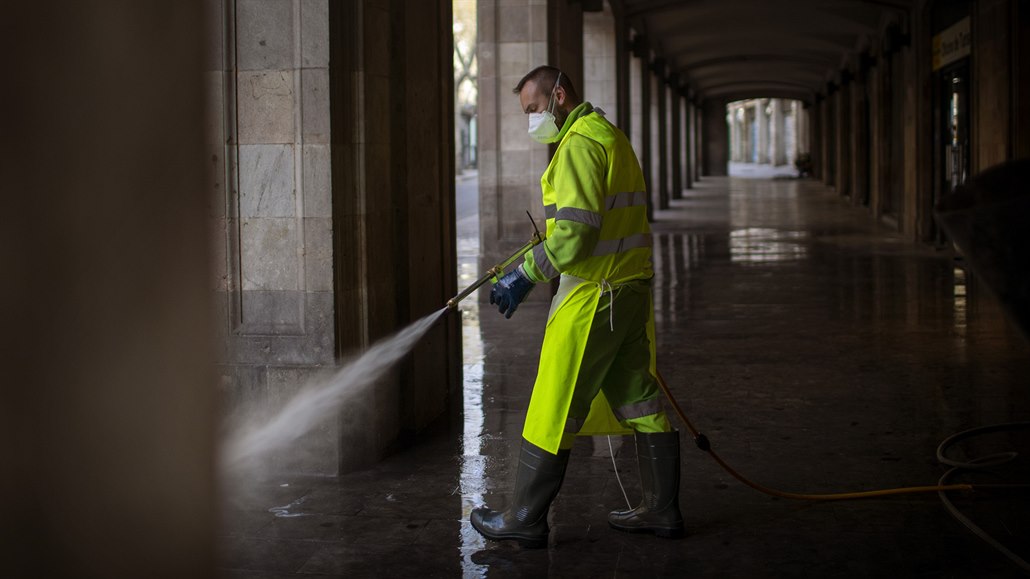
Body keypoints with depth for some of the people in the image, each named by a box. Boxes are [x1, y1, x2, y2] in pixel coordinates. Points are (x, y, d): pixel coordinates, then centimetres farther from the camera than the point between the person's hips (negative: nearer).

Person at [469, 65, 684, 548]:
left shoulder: (580, 144, -15)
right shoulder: (610, 136, 18)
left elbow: (575, 233, -24)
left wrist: (525, 277, -16)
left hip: (593, 298, -10)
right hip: (631, 290, 10)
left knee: (553, 409, -2)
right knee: (639, 401, 13)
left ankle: (526, 518, 7)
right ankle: (661, 509, 18)